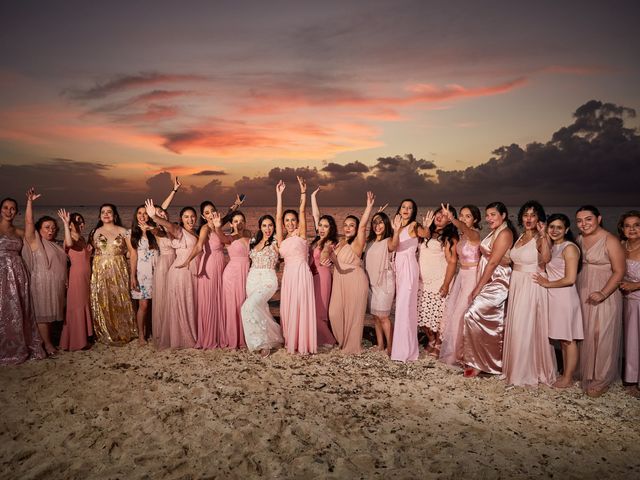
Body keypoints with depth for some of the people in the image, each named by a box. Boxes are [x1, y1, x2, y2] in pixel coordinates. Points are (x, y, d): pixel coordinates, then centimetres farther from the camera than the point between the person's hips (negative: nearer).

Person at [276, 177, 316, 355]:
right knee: (288, 309, 7)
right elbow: (278, 217, 8)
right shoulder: (282, 239, 13)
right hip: (288, 275, 5)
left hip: (301, 273, -5)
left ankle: (303, 343, 6)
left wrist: (303, 192, -14)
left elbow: (302, 212, -6)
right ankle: (291, 341, 19)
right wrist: (279, 195, 5)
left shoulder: (301, 234, 2)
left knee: (301, 308, -3)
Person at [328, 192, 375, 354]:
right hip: (339, 281, 7)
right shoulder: (340, 243, 11)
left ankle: (352, 346, 19)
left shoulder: (357, 243, -10)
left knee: (353, 314, 3)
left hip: (355, 281, -7)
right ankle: (342, 341, 30)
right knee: (335, 313, 8)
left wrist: (369, 207, -35)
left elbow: (363, 226, -26)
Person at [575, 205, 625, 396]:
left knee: (601, 336, 1)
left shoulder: (610, 241, -13)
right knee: (584, 334, 12)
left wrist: (603, 294, -23)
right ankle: (585, 373, 27)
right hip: (582, 293, 6)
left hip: (604, 295, -6)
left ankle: (600, 381, 15)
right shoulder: (579, 239, 6)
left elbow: (619, 271, -14)